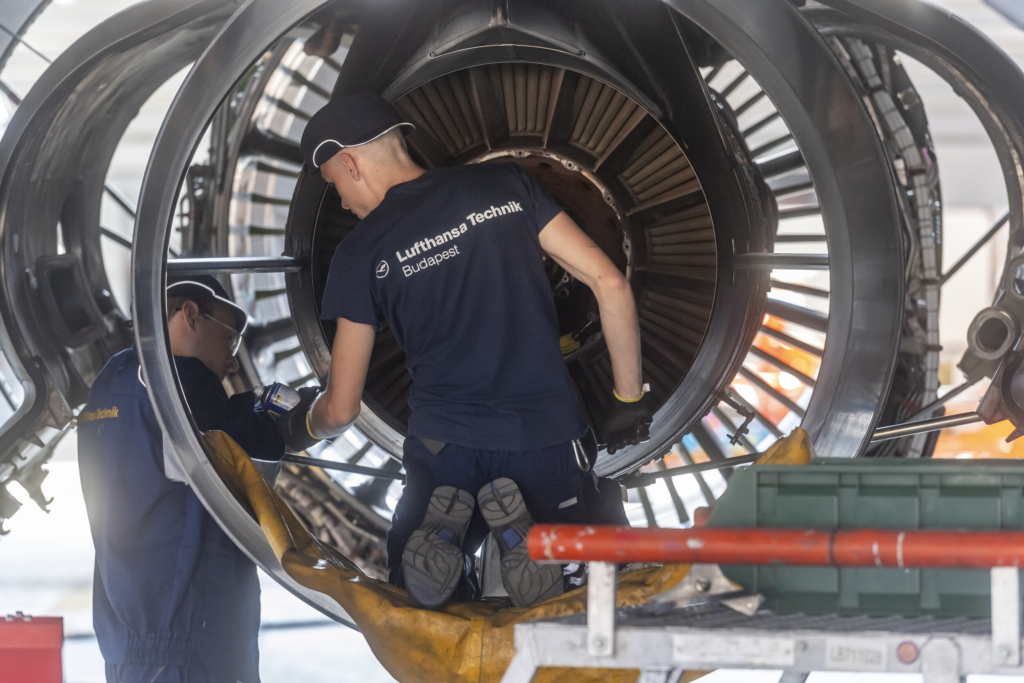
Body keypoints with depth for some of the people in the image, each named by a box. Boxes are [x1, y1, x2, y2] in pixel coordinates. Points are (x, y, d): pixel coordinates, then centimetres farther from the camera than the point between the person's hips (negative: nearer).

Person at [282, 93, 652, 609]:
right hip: (549, 440, 1)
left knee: (415, 592, 23)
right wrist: (630, 397, 10)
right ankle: (531, 531, -10)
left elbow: (341, 410, 7)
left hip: (443, 450, -1)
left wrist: (303, 426, 31)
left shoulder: (362, 251, 2)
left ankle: (442, 530, -12)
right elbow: (609, 284, 1)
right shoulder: (507, 186, 6)